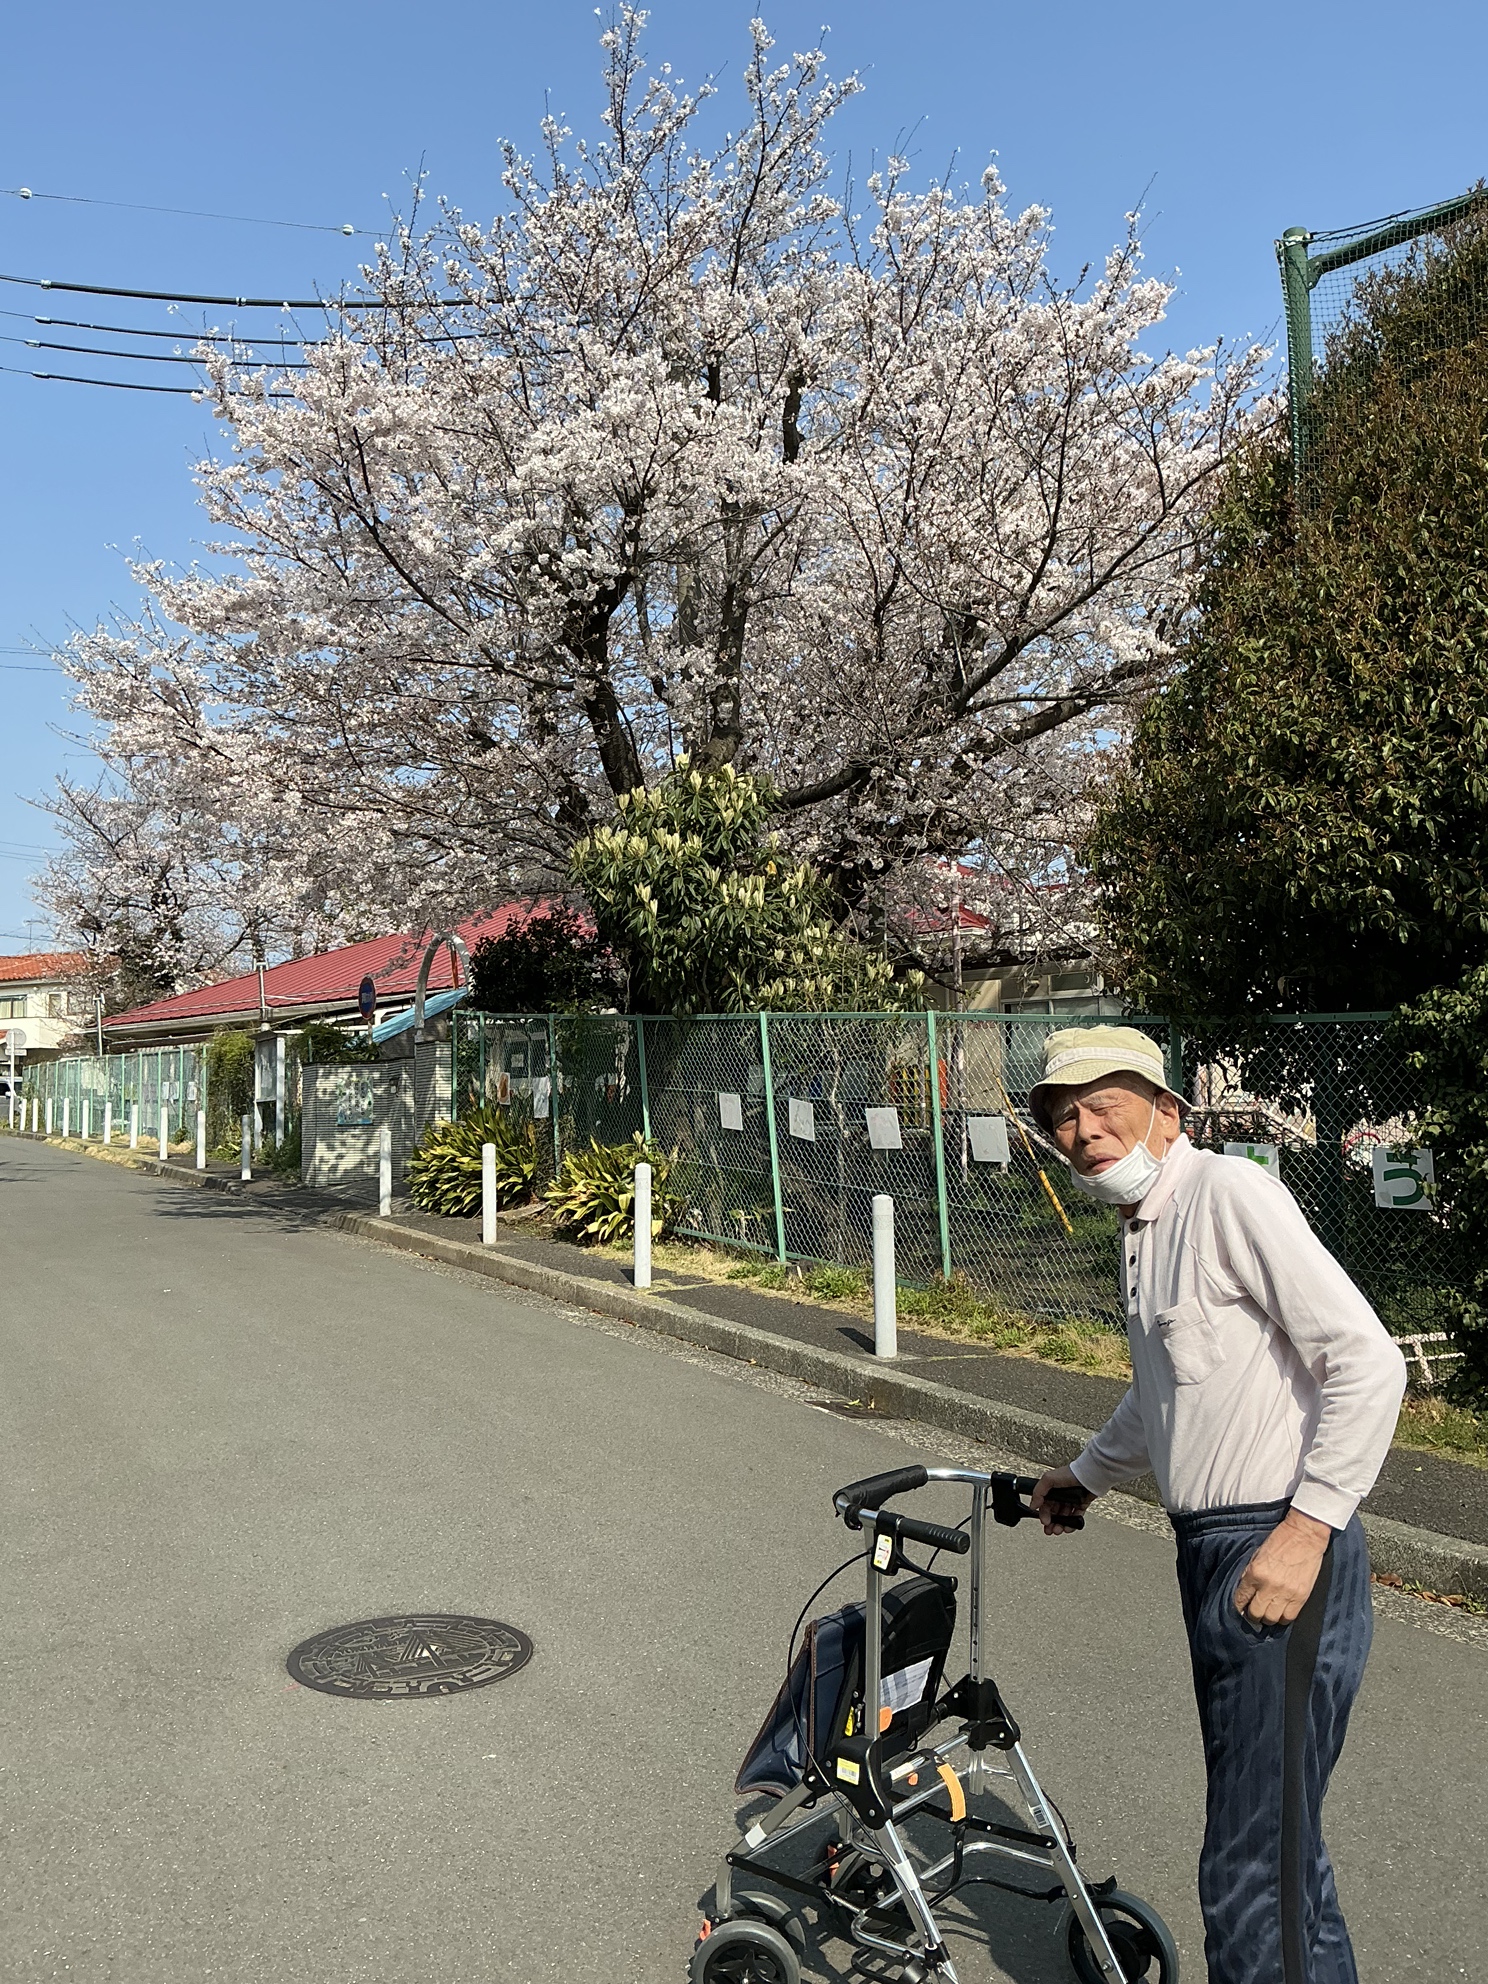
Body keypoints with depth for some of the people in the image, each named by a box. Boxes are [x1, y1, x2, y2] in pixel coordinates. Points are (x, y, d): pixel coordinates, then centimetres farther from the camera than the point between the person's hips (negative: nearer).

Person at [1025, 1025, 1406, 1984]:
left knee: (1253, 1869, -3)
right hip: (1212, 1551, 9)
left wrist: (1305, 1530, -21)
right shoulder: (1142, 1227, 14)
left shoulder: (1231, 1194, -15)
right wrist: (1083, 1477, 39)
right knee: (1276, 1824, 22)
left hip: (1283, 1555, -9)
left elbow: (1369, 1363, -20)